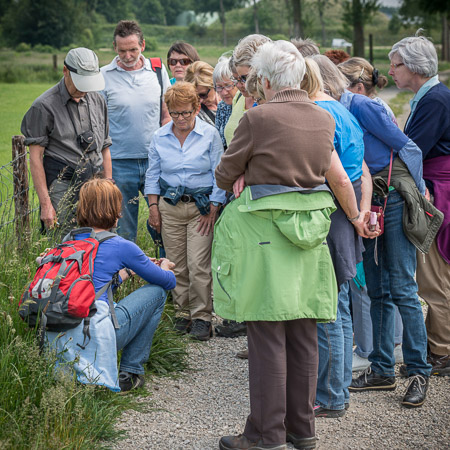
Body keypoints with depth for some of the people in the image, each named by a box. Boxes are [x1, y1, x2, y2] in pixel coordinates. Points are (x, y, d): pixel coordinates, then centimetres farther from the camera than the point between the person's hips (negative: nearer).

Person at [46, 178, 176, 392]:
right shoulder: (121, 247, -2)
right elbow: (168, 281, 11)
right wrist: (164, 267, 34)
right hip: (94, 338, -7)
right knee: (157, 291, 12)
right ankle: (130, 371, 12)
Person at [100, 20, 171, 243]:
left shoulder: (158, 70, 6)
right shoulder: (104, 77, -1)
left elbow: (167, 115, 13)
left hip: (155, 160, 2)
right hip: (120, 163, -2)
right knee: (123, 231, 5)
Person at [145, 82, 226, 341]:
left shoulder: (210, 135, -3)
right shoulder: (160, 138, 6)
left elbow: (219, 174, -2)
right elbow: (153, 175, 13)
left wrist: (213, 210, -7)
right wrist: (153, 207, 6)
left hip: (201, 206, -3)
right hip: (170, 206, 3)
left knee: (198, 265, -8)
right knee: (177, 265, 5)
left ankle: (202, 316, 2)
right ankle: (183, 312, 18)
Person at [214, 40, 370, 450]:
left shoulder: (258, 118, -11)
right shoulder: (323, 119, 7)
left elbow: (224, 176, -2)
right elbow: (340, 178, 16)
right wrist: (356, 218, 32)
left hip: (263, 231, -6)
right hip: (310, 230, 6)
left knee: (267, 335, -1)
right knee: (303, 334, 11)